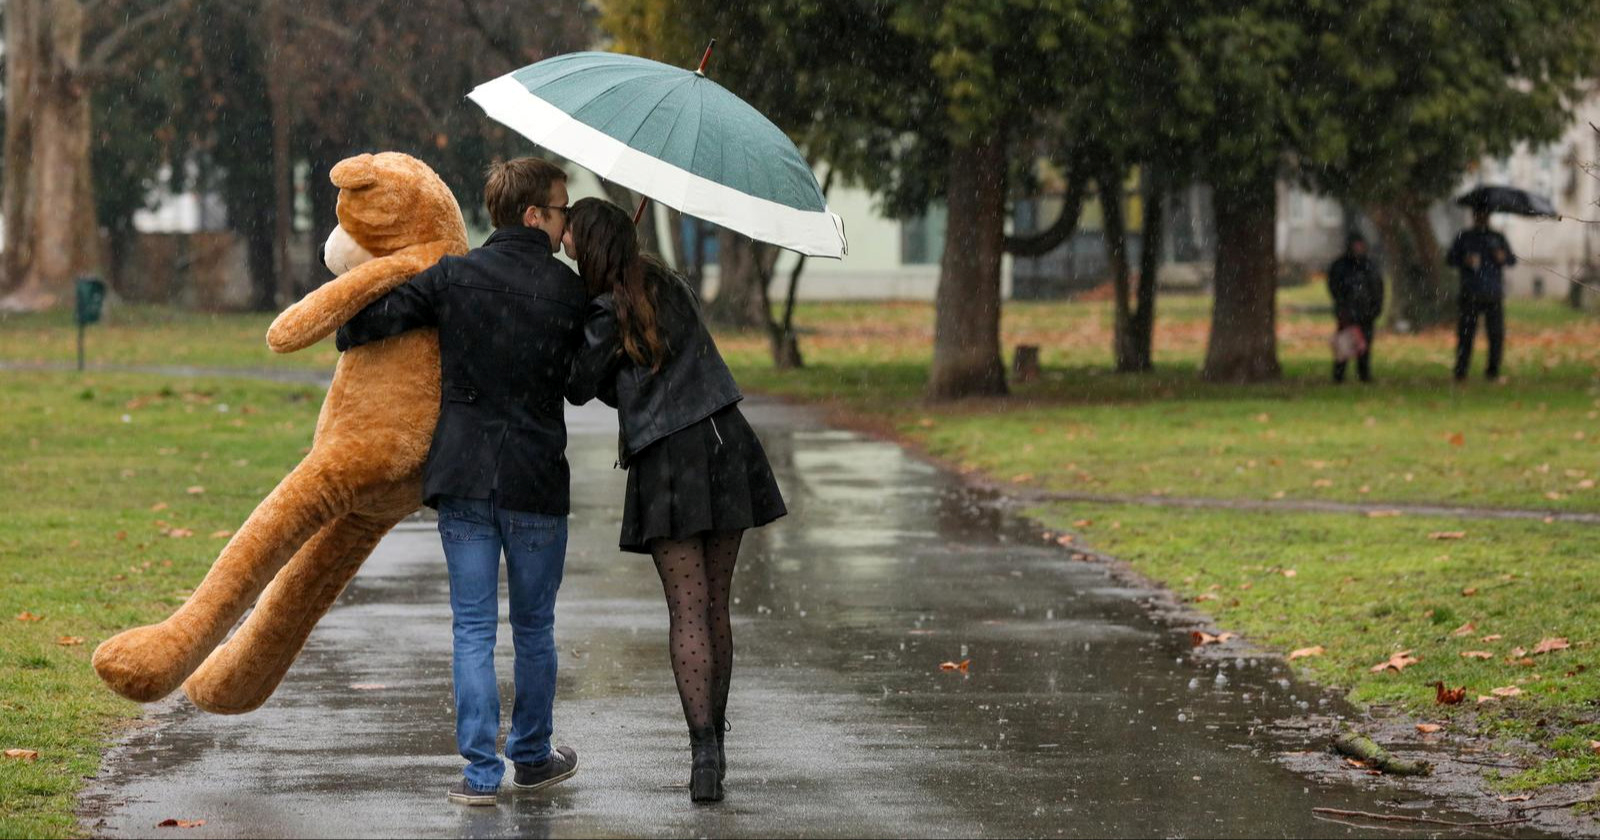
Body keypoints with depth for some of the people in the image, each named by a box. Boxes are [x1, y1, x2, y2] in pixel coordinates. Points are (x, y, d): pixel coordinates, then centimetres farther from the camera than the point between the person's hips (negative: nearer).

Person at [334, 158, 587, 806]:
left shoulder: (455, 277, -2)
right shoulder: (568, 290, -3)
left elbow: (369, 320, -4)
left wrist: (348, 338, 18)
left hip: (462, 480, 1)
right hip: (536, 484, 0)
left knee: (473, 628, 4)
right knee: (534, 627, 15)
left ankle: (481, 770, -1)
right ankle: (532, 758, 26)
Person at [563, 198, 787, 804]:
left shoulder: (606, 313, -7)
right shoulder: (671, 288, 14)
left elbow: (580, 388, 5)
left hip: (666, 462, -6)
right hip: (726, 446, 6)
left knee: (687, 608, -7)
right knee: (716, 603, 12)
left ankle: (703, 752, -16)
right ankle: (715, 740, 18)